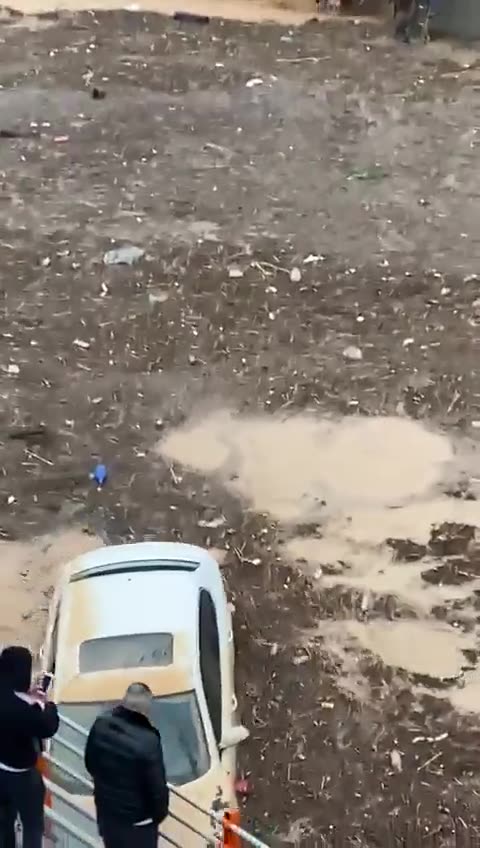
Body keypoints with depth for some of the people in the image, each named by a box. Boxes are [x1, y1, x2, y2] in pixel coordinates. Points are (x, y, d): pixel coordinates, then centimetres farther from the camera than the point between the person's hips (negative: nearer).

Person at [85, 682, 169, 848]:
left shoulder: (101, 724, -13)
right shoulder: (148, 740, -32)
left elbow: (90, 763, 4)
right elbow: (157, 787, -21)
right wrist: (160, 813, -1)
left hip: (106, 810, 6)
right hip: (137, 819, -6)